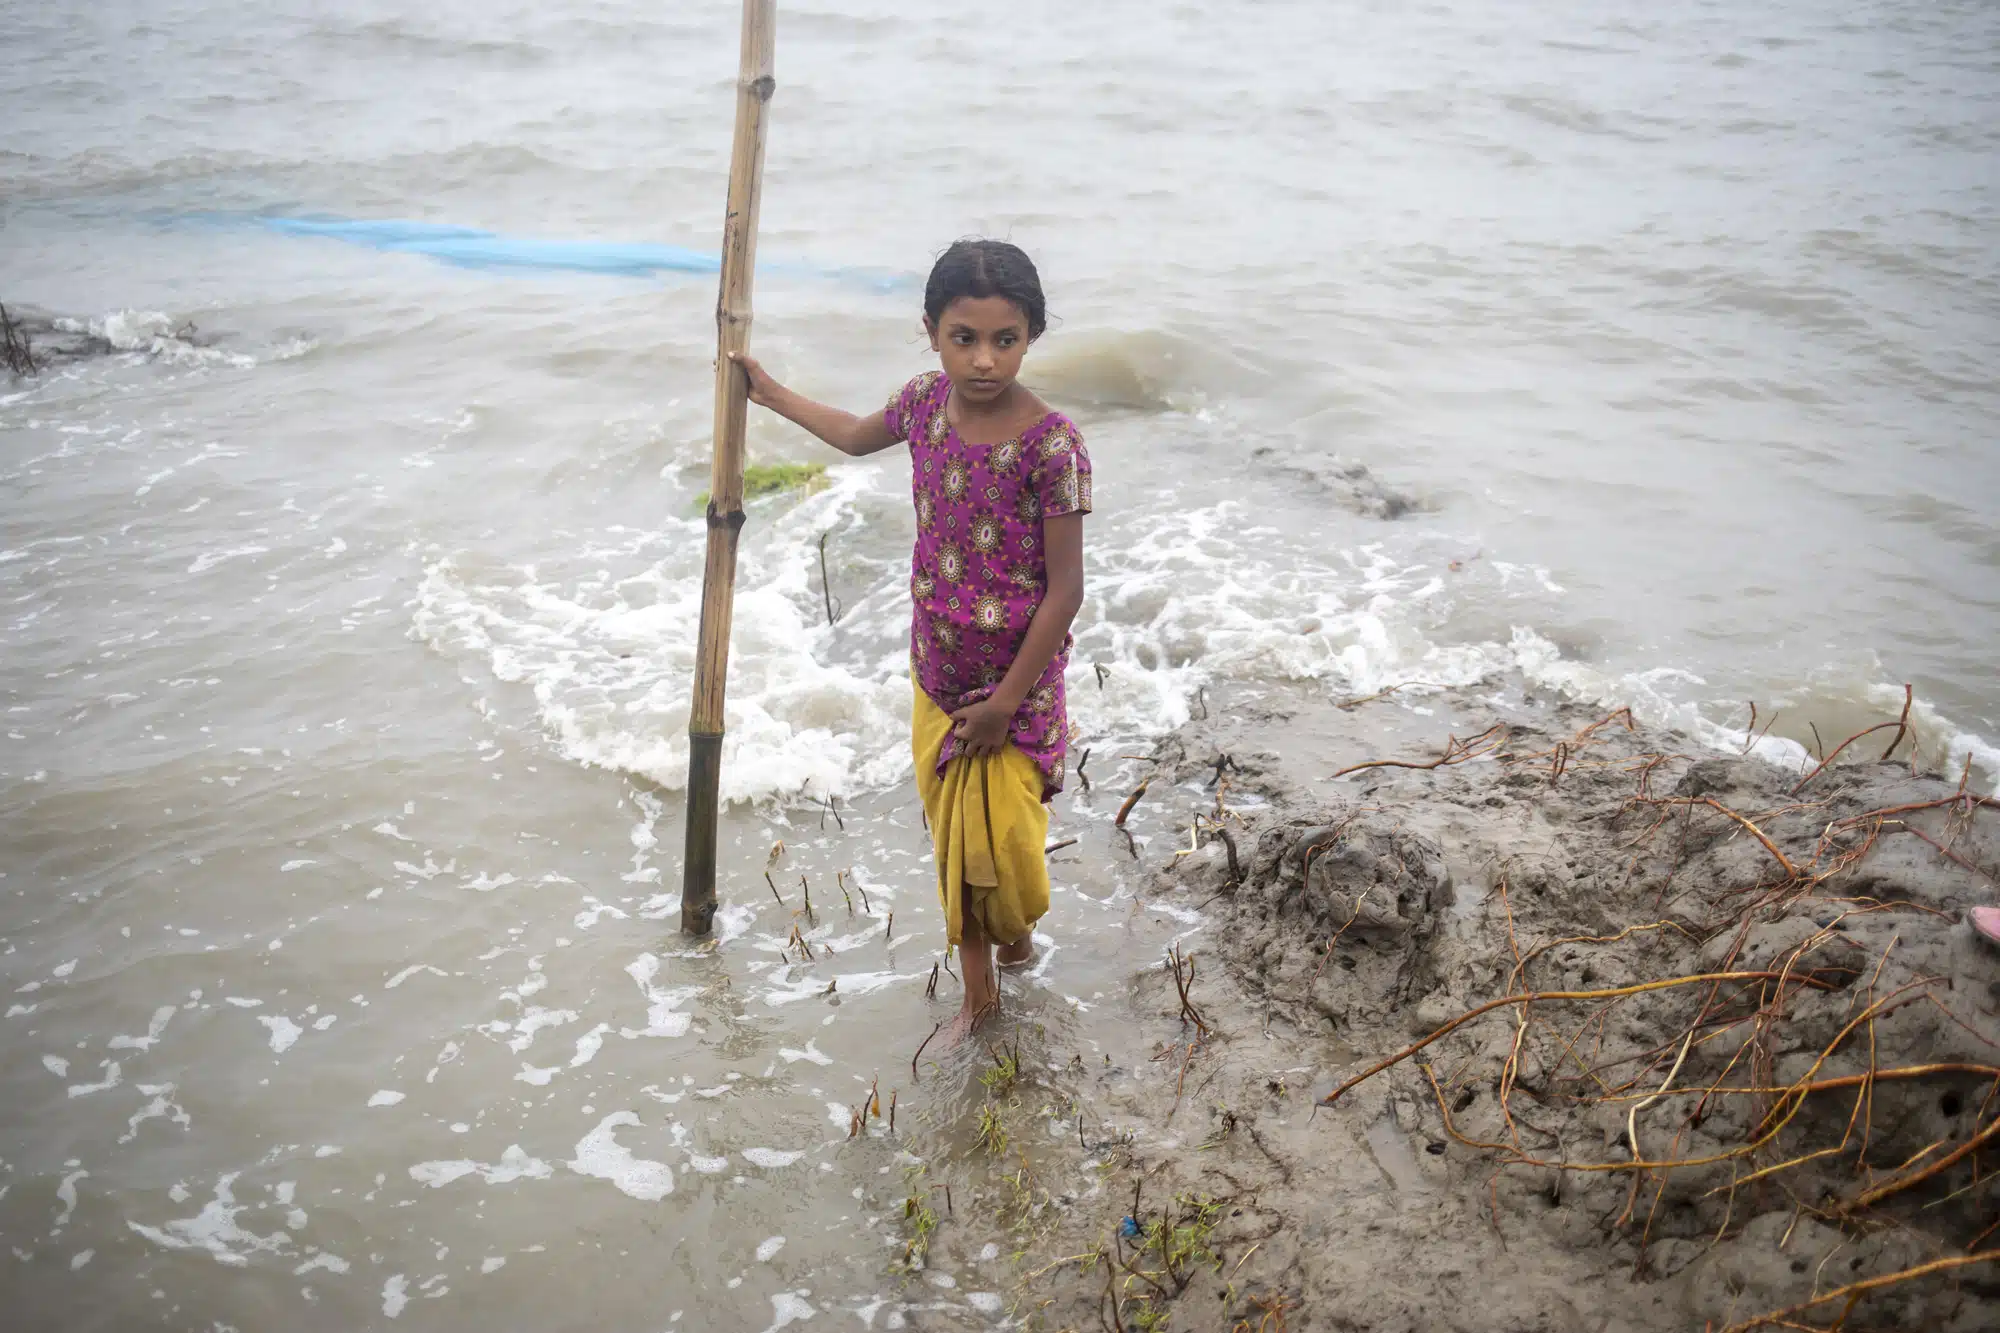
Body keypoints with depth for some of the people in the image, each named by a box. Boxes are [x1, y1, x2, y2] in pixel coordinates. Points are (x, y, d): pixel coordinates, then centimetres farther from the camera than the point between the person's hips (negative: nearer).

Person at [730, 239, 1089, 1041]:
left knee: (997, 836, 4)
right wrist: (772, 395, 27)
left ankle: (1015, 931, 39)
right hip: (936, 673, 5)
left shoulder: (1051, 443, -24)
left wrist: (1005, 702, -15)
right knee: (951, 835, 16)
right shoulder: (925, 401, -7)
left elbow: (1065, 589, -19)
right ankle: (980, 989, 34)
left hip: (1013, 681, -5)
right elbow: (859, 437, 19)